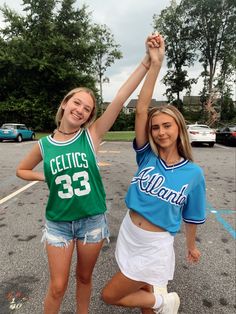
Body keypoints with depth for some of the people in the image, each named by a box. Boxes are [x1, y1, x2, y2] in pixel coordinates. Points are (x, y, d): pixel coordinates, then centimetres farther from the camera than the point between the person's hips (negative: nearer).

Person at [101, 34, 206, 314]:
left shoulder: (193, 173, -13)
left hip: (155, 245, -3)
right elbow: (141, 110, -20)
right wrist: (155, 63, -23)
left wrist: (191, 246, 13)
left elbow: (191, 216, 0)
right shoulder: (147, 156, -10)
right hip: (128, 234, 4)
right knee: (142, 291, 24)